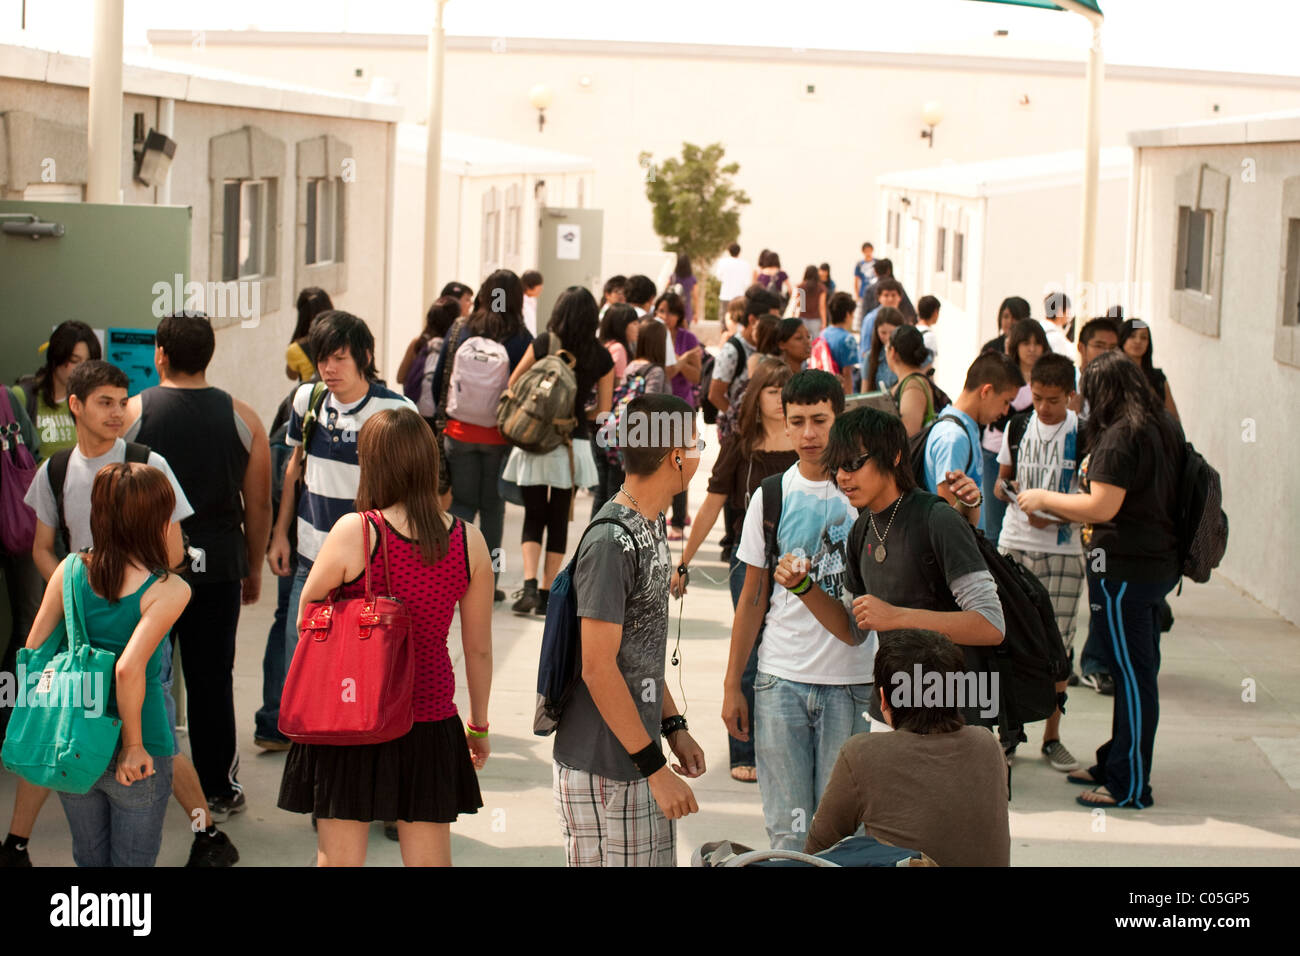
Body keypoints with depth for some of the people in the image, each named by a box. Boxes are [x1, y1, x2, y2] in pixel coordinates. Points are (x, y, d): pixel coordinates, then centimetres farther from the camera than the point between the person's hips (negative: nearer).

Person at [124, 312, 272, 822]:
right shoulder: (242, 418, -1)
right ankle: (218, 791, 14)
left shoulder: (129, 413, -5)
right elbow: (258, 504, 2)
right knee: (211, 679, 8)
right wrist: (253, 568, 14)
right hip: (216, 567, 1)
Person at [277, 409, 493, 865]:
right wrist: (478, 725, 16)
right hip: (430, 725, 3)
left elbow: (306, 618, -2)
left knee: (339, 858, 8)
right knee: (429, 859, 12)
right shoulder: (469, 542, -4)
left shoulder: (354, 532, -14)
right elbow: (479, 649, 3)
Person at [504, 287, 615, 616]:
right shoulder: (601, 358, -1)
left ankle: (530, 586, -10)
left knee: (533, 517, 8)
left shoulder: (543, 344, -5)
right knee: (559, 520, 11)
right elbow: (603, 410, 5)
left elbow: (513, 386, 0)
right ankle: (546, 594, 11)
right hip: (573, 445, 1)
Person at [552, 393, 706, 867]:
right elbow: (598, 668, -21)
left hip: (640, 758, 9)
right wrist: (655, 767, -19)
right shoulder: (610, 542, -20)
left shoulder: (652, 525, 10)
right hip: (603, 774, -9)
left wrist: (674, 726, 15)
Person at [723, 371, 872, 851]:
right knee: (788, 830, 5)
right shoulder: (771, 497, 5)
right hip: (780, 680, 2)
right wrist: (732, 685, 9)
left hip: (851, 682, -2)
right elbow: (753, 598, 11)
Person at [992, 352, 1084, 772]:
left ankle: (1052, 736, 10)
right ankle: (1011, 726, 15)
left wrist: (1054, 515, -17)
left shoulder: (1083, 434, -4)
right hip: (1014, 546, 2)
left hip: (1063, 551, -2)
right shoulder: (1018, 426, 7)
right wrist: (1010, 489, -7)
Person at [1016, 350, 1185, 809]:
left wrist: (1045, 499, -7)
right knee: (1138, 671, 16)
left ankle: (1129, 785, 2)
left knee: (1131, 673, -4)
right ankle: (1115, 763, 28)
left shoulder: (1120, 435, -17)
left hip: (1122, 565, -9)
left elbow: (1102, 507, -21)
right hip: (1158, 563, 9)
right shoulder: (1164, 428, 11)